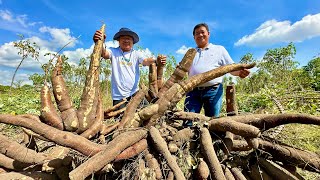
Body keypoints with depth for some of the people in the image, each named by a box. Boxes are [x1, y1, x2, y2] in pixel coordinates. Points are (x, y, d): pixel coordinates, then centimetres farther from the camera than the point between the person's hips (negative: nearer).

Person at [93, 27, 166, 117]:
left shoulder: (136, 54, 5)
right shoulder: (114, 51, 3)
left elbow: (146, 61, -12)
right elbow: (104, 53, -17)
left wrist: (156, 61, -35)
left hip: (134, 92, 1)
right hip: (118, 95, 0)